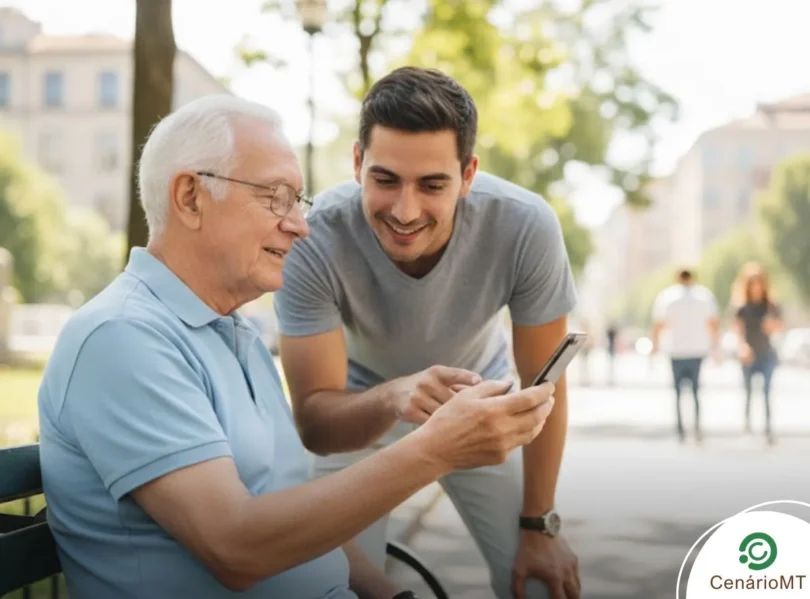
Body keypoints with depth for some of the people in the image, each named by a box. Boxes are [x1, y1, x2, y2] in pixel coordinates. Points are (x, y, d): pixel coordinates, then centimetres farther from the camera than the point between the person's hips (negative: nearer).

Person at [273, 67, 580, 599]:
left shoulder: (525, 226, -31)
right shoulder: (313, 240, -33)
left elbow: (544, 387, -17)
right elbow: (313, 420, -30)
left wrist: (539, 524, -9)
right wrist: (392, 398, -51)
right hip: (361, 407, 0)